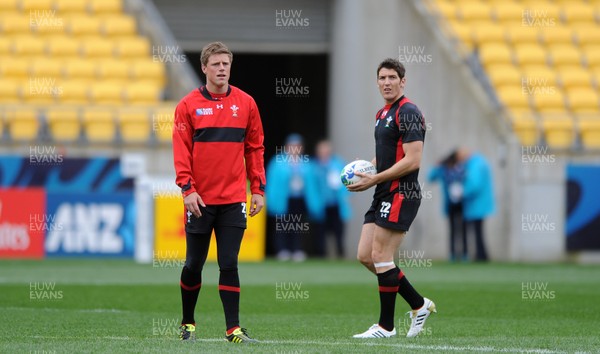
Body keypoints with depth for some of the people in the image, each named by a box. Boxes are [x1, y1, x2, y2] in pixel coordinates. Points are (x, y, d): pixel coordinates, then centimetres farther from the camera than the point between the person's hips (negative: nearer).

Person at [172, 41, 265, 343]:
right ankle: (187, 323, 23)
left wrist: (258, 188, 4)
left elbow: (255, 148, 9)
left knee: (229, 265, -4)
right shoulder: (188, 105, 0)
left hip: (234, 200, 1)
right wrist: (187, 188, -11)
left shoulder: (246, 103, 6)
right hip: (200, 200, -1)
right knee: (194, 265, 6)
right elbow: (181, 149, -3)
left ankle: (233, 329, -3)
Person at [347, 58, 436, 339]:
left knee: (380, 257, -8)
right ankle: (419, 305, 16)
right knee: (365, 256, 7)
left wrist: (374, 179, -18)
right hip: (383, 196, 10)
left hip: (400, 194, -10)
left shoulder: (408, 113, -13)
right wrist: (365, 169, 8)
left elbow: (412, 160, -19)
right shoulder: (381, 114, 17)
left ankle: (386, 326, 2)